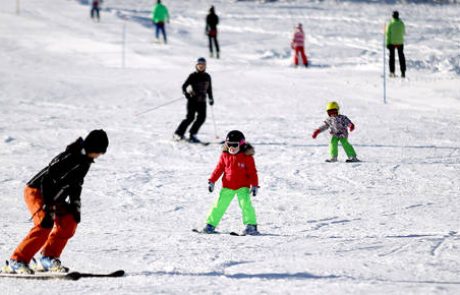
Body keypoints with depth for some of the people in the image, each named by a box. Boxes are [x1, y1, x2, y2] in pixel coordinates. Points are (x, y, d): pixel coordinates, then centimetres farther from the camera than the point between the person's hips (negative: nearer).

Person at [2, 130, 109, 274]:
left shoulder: (85, 160, 2)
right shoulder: (69, 158, -28)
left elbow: (75, 184, 16)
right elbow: (47, 180, -29)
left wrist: (75, 206, 9)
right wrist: (49, 208, -29)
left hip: (53, 196, 9)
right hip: (36, 191, -9)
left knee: (70, 221, -2)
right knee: (45, 225, -25)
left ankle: (48, 258, 7)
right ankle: (17, 261, -20)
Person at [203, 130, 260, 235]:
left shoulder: (247, 156, -9)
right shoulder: (225, 155, 1)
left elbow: (252, 172, -7)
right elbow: (219, 168, 10)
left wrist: (254, 185, -14)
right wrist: (211, 181, 8)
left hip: (243, 186, -3)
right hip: (227, 186, 4)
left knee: (245, 203, -19)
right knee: (219, 205, 4)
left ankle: (251, 226, -14)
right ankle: (211, 225, 14)